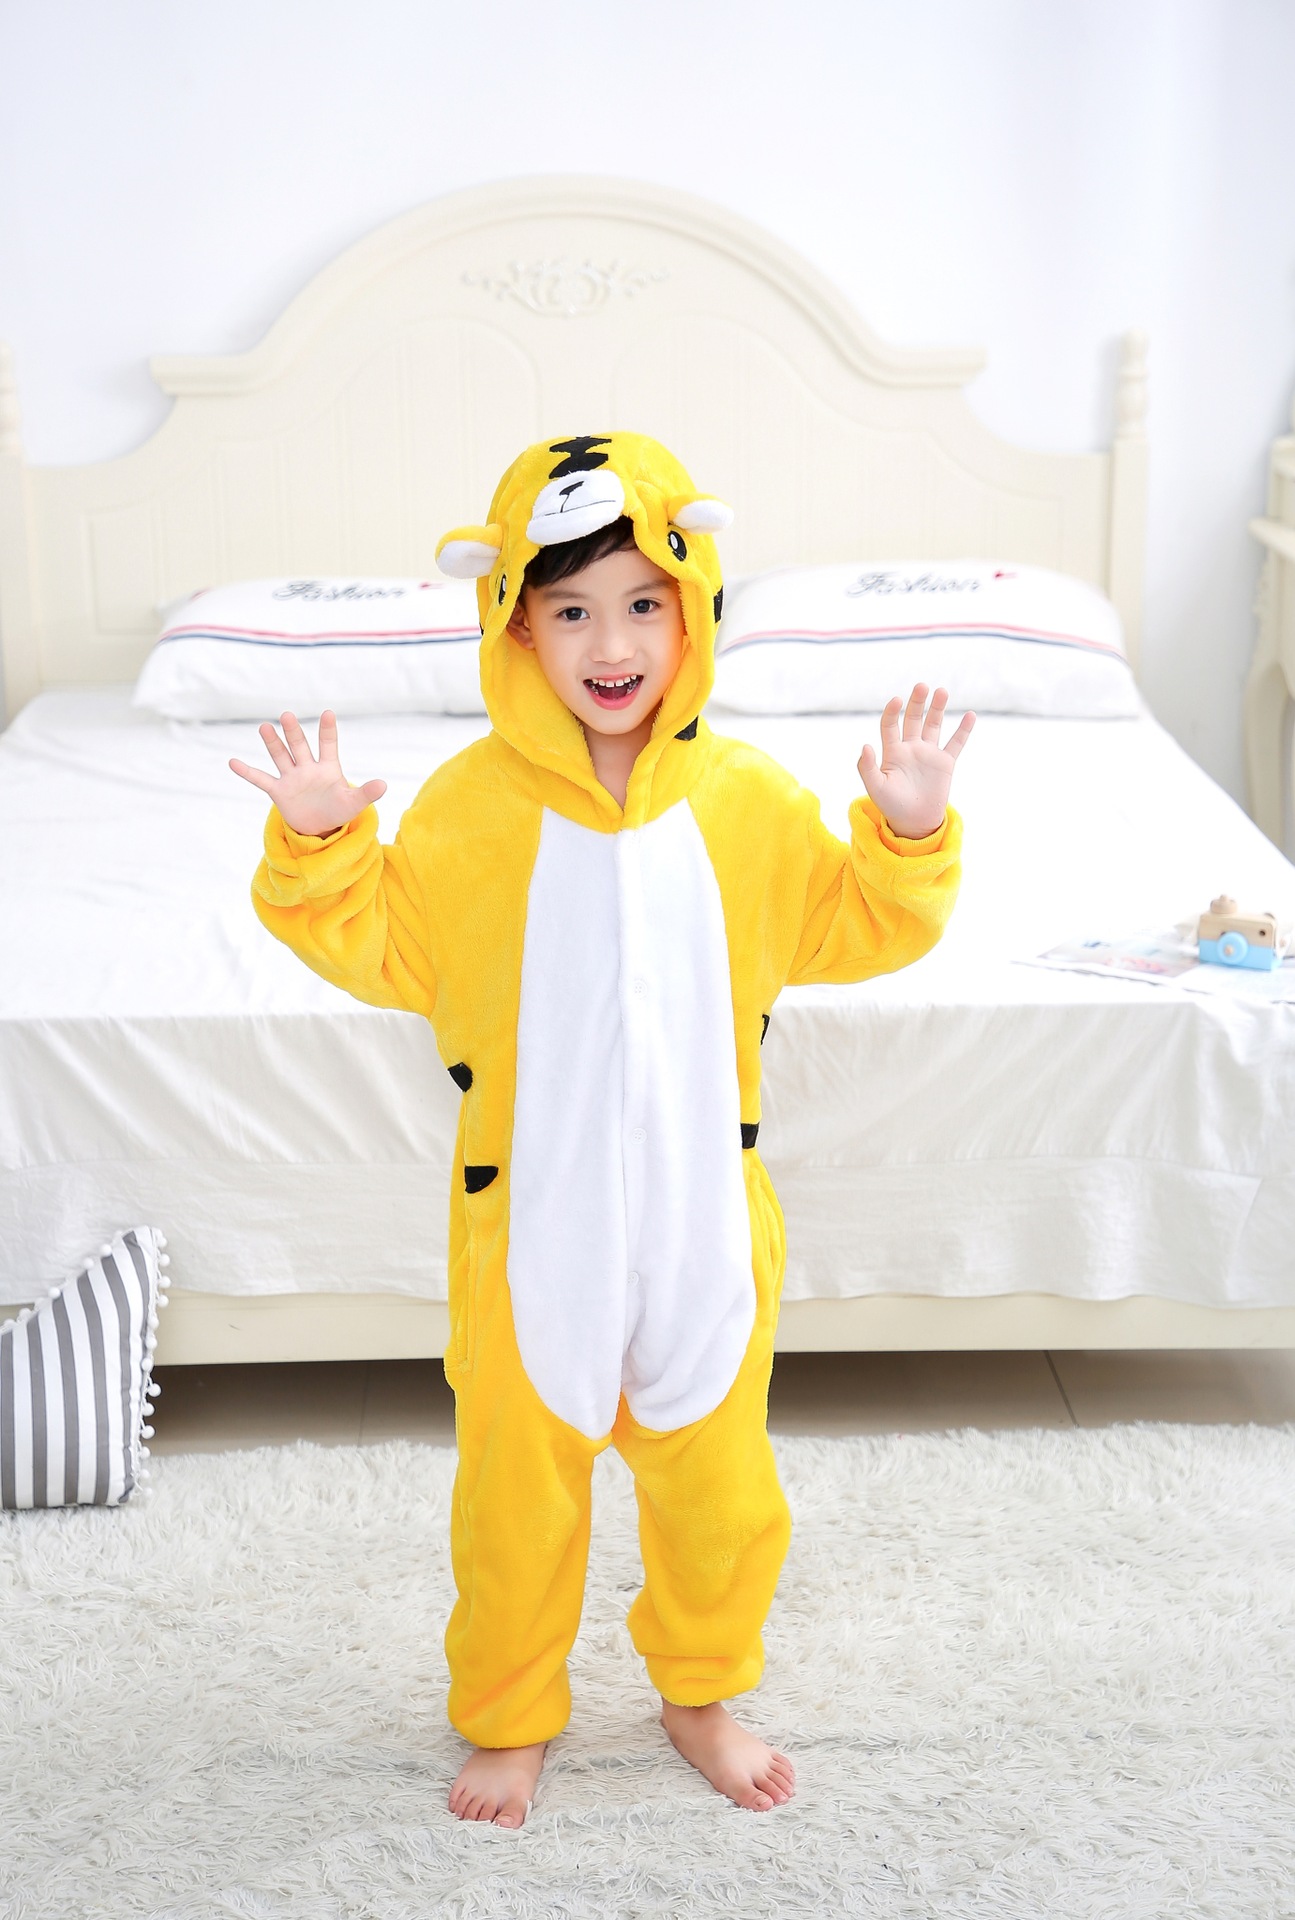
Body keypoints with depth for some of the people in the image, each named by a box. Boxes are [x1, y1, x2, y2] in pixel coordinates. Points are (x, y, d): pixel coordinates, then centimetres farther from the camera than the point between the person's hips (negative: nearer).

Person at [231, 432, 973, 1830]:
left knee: (717, 1480, 16)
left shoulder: (748, 800, -4)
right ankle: (509, 1715, 37)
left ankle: (702, 1693, 42)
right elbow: (388, 954, -2)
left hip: (701, 1212, 2)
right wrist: (318, 847, -16)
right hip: (530, 1217, -1)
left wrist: (908, 833, -12)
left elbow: (851, 929, 4)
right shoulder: (469, 804, -8)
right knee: (515, 1486, 13)